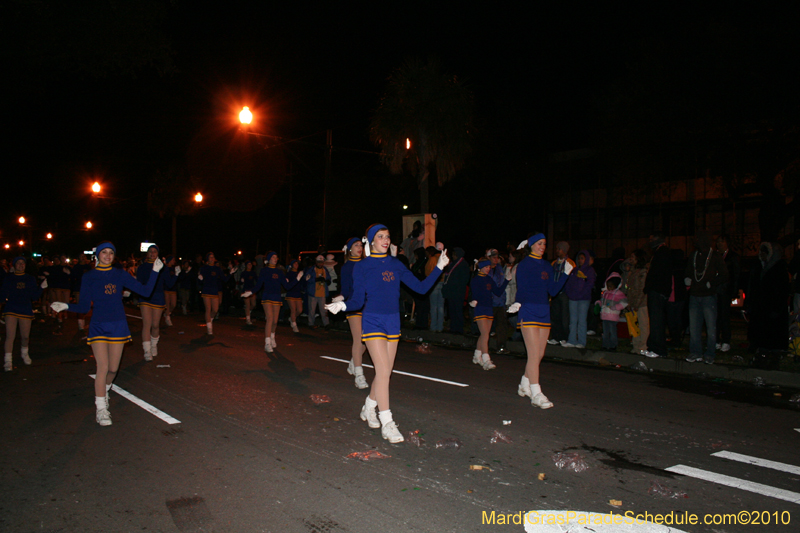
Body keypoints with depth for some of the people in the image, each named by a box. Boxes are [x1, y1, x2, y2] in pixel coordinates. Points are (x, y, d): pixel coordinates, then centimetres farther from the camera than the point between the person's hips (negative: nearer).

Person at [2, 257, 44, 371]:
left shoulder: (30, 279, 9)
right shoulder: (8, 278, 4)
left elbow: (34, 296, 4)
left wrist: (41, 287, -10)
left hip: (26, 310, 2)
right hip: (11, 309, -2)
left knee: (25, 336, 9)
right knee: (10, 336, -11)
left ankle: (25, 354, 36)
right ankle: (8, 361, -5)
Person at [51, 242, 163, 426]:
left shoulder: (120, 274, 4)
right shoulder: (89, 277, 0)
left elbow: (145, 291, -1)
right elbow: (84, 307, -1)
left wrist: (155, 272, -9)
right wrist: (66, 306, -18)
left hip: (118, 326, 2)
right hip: (99, 326, -2)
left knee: (113, 369, 7)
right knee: (103, 367, -12)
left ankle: (103, 392, 37)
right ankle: (101, 409, -2)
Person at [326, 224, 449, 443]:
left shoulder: (395, 264, 8)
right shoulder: (362, 267, -3)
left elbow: (421, 287, 5)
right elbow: (358, 300, -5)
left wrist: (439, 267, 0)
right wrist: (343, 305, -24)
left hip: (393, 321, 5)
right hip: (372, 321, -5)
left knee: (385, 373, 9)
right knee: (383, 370, -13)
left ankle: (368, 409, 33)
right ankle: (386, 424, -5)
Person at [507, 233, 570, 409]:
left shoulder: (547, 266, 14)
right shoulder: (524, 264, -4)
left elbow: (553, 291, 9)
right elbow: (521, 289, -10)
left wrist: (566, 274, 2)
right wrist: (518, 303, -28)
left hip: (544, 312, 7)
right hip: (528, 311, -7)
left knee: (539, 354, 11)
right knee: (534, 354, -11)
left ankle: (524, 385, 28)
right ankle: (536, 394, -8)